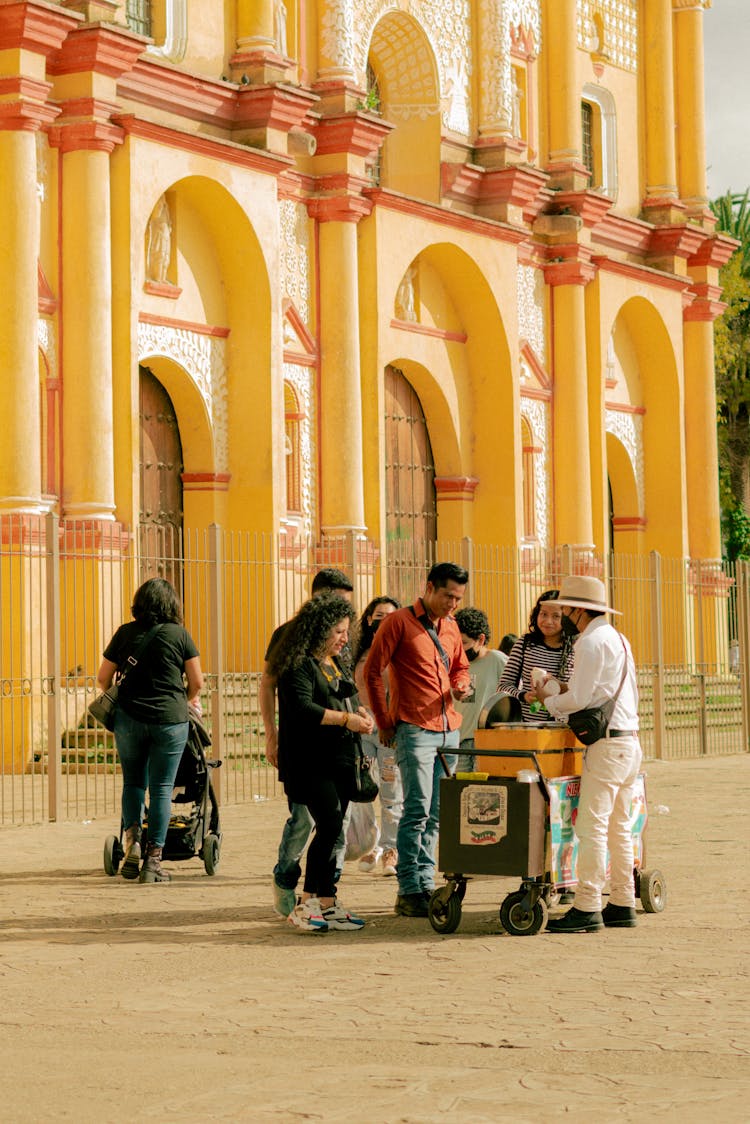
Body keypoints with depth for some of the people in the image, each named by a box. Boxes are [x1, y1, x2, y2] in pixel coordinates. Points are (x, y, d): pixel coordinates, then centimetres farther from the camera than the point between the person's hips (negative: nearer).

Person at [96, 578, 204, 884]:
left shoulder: (125, 633, 3)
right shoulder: (179, 634, -1)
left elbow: (103, 678, 8)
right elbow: (197, 682, 2)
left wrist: (114, 698, 28)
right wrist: (188, 702, 23)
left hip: (129, 718, 1)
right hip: (170, 720, -1)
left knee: (133, 781, 19)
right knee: (162, 788, 4)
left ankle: (131, 836, 0)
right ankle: (153, 859, 2)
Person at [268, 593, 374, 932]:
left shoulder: (335, 663, 18)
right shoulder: (298, 664, -10)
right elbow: (302, 708, -20)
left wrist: (359, 712, 5)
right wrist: (345, 719, -22)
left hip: (338, 760, 9)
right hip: (309, 761, -9)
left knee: (332, 831, 8)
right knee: (329, 825, -16)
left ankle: (327, 903, 12)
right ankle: (306, 904, -11)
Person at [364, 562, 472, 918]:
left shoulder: (450, 626, 17)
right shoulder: (399, 622, -4)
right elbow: (372, 671, -5)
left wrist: (460, 685, 6)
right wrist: (384, 722, -6)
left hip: (449, 730, 7)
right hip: (414, 729, -7)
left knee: (435, 814, 9)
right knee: (417, 809, -11)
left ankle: (425, 884, 15)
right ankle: (409, 891, -8)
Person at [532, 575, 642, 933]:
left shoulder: (591, 642, -12)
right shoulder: (618, 639, 18)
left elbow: (578, 699, -16)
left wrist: (548, 700, 2)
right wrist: (563, 689, 17)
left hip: (608, 743, -10)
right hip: (629, 739, 10)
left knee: (592, 826, -9)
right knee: (618, 827, 13)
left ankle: (587, 908, -11)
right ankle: (622, 904, 15)